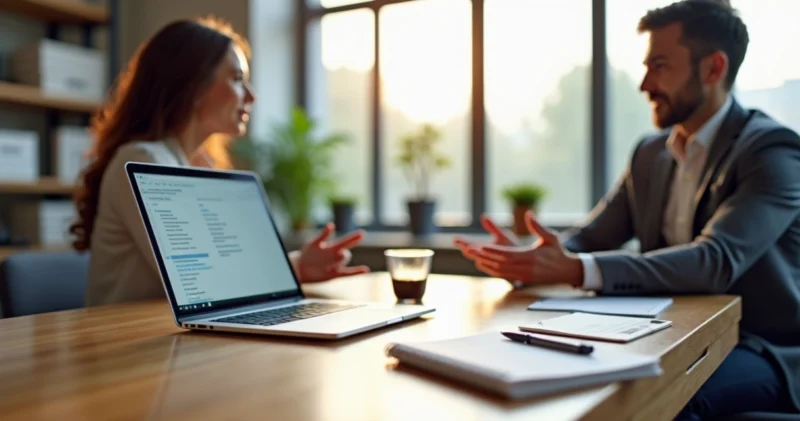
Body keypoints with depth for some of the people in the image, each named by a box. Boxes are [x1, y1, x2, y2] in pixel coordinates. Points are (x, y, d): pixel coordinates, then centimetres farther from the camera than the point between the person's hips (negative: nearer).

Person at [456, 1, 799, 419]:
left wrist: (574, 271, -40)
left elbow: (715, 261, -29)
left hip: (763, 349, -5)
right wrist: (530, 257, -19)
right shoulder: (650, 153, 8)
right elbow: (590, 238, 4)